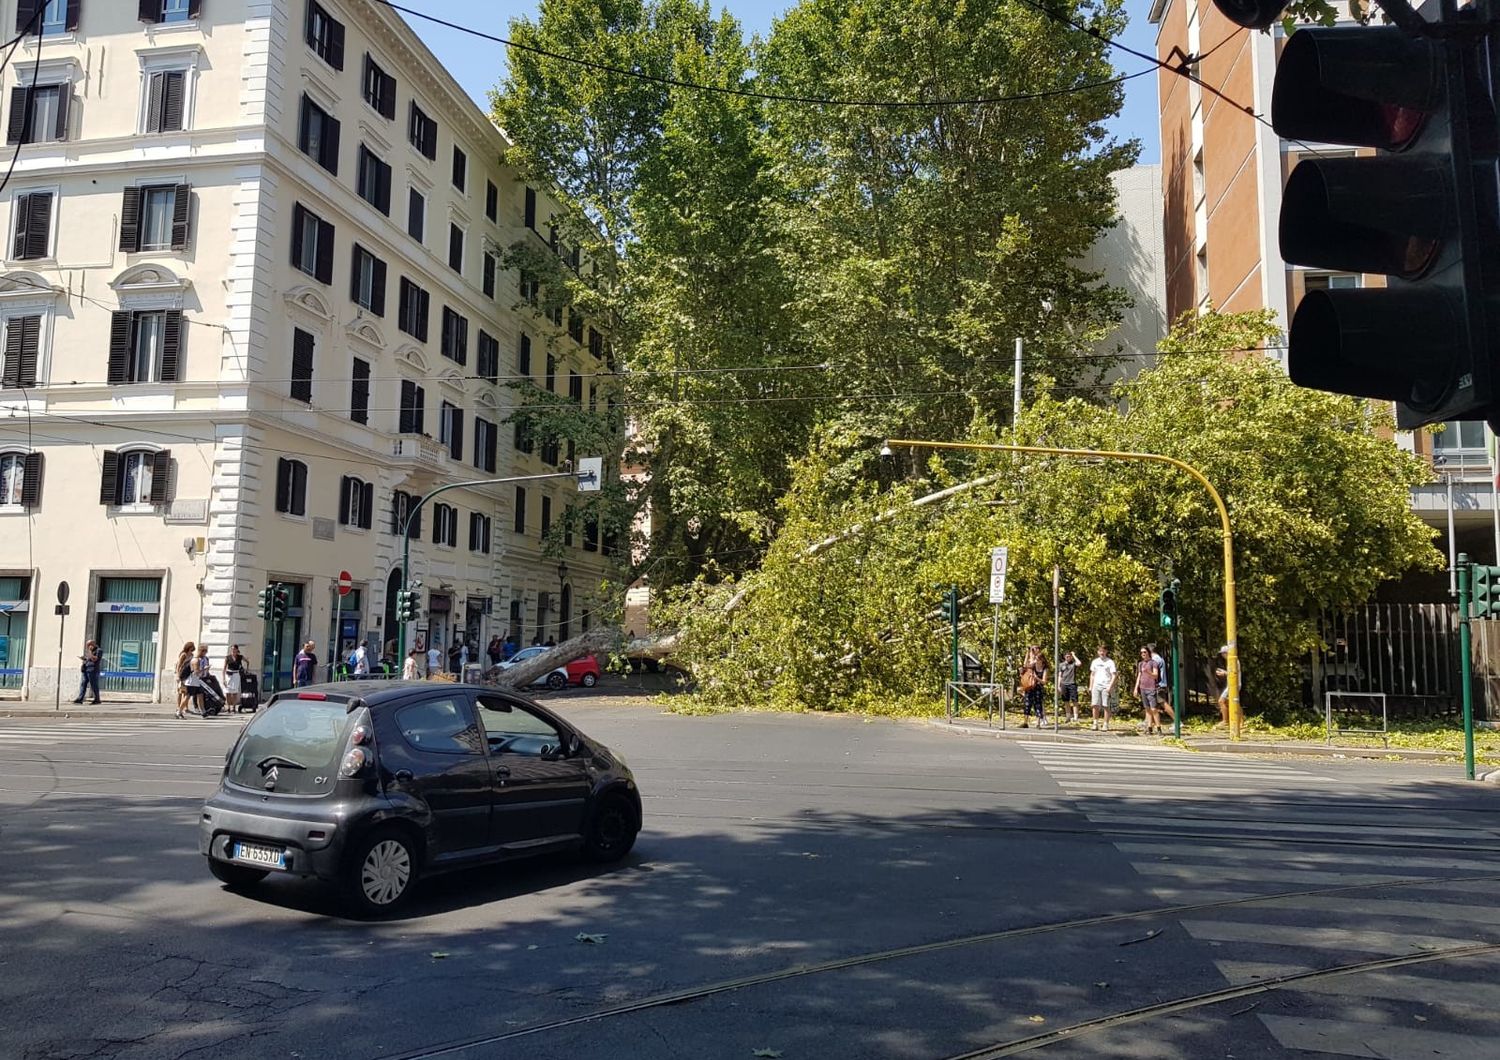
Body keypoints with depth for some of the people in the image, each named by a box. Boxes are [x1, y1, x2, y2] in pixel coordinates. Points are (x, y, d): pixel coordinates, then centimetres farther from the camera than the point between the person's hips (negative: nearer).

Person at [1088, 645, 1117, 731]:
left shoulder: (1110, 662, 0)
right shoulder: (1095, 662, 14)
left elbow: (1114, 675, -4)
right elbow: (1092, 675, 19)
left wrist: (1110, 687, -13)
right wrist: (1090, 687, 12)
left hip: (1106, 687, -4)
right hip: (1096, 686, 4)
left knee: (1106, 706, -3)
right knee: (1095, 705, -2)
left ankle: (1106, 725, 2)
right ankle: (1095, 723, 7)